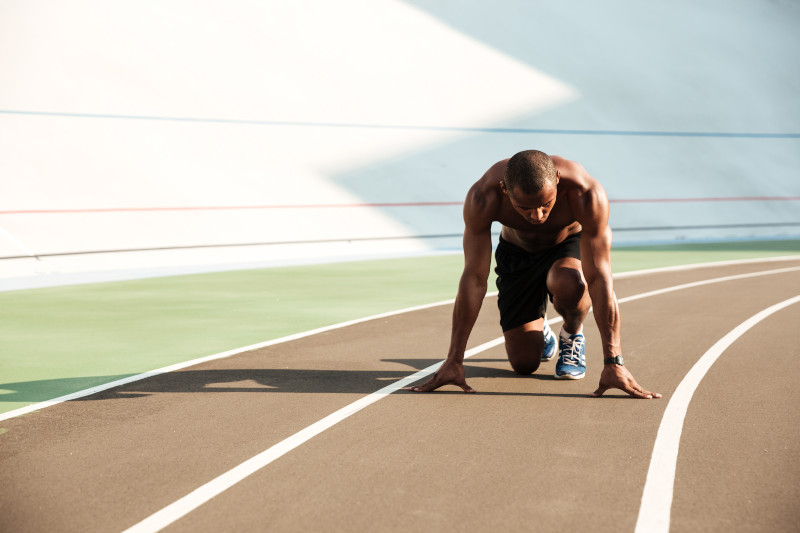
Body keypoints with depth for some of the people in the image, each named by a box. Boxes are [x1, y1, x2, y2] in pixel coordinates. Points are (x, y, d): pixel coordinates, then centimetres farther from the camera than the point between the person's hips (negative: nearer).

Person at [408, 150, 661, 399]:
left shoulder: (587, 194, -39)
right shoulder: (483, 198, -36)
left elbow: (599, 279, -38)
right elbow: (474, 279, -32)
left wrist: (613, 363, -42)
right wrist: (453, 361, -33)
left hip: (569, 247, -1)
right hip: (517, 253, 1)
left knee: (568, 286, -38)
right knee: (524, 363, -6)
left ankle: (572, 334, -2)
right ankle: (538, 330, 31)